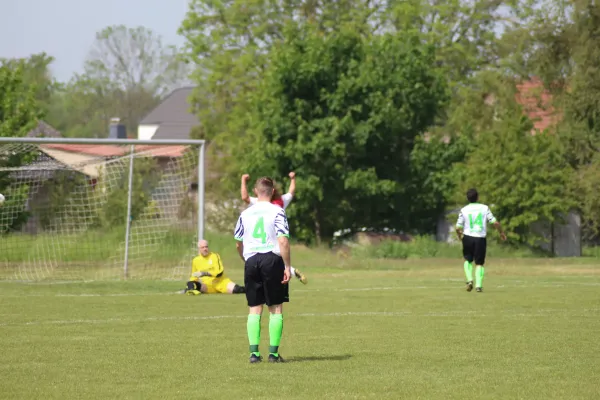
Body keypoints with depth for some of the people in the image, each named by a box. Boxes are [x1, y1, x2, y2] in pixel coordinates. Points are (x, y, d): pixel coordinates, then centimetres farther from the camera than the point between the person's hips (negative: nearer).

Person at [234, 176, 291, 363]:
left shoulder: (245, 214, 9)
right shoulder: (277, 212, -4)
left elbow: (238, 244, 14)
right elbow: (283, 241, -12)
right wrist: (287, 267, -9)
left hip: (251, 261, 3)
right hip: (272, 259, -3)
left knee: (254, 309, 8)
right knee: (276, 308, 4)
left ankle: (254, 352, 1)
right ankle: (273, 353, 1)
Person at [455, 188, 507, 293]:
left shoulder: (464, 210, -1)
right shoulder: (484, 208, -2)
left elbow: (458, 227, -3)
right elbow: (495, 222, -6)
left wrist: (460, 236, 18)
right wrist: (501, 232, 10)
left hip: (468, 237, 0)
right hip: (481, 238, 0)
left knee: (468, 260, 20)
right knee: (479, 263, 9)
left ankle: (469, 280, 0)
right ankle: (478, 285, -2)